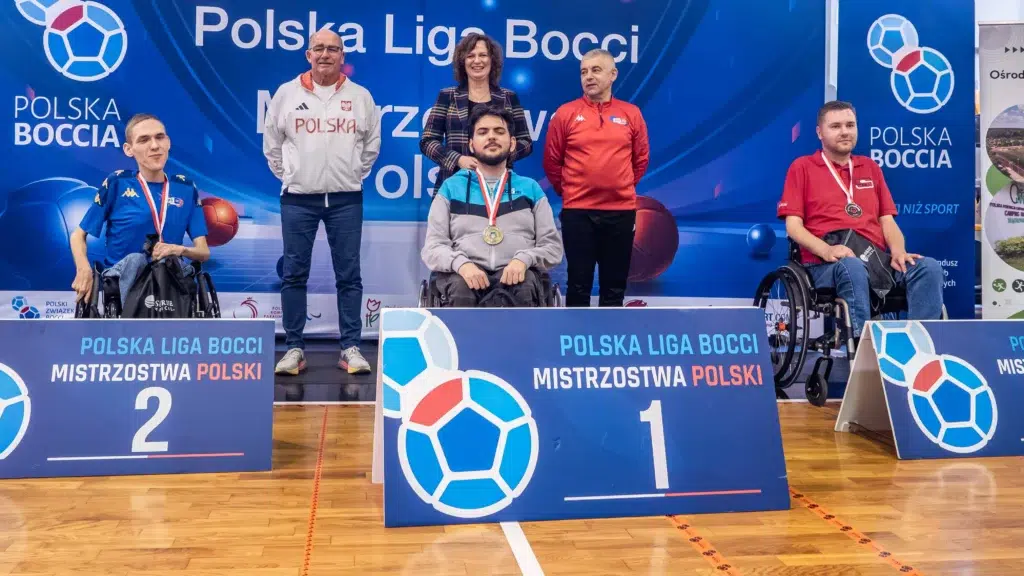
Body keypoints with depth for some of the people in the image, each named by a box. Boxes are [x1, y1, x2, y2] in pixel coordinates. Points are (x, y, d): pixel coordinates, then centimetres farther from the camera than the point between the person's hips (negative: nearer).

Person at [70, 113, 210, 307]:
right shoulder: (116, 183, -1)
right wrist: (84, 269, -15)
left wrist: (180, 250, -19)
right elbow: (78, 235, 6)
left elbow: (204, 252, 4)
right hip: (121, 280, -2)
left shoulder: (186, 188, 6)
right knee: (135, 259, -33)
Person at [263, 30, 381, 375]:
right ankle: (294, 349, 10)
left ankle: (350, 348, 9)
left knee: (348, 275, 2)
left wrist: (356, 174, 10)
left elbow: (372, 143, 15)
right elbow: (272, 143, 11)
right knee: (294, 274, 2)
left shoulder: (360, 96, 5)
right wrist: (286, 175, 7)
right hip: (298, 198, 0)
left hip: (346, 199, 0)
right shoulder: (286, 93, 3)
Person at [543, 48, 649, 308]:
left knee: (615, 282, 10)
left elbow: (641, 159, 13)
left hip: (621, 211, 2)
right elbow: (551, 161, 5)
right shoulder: (566, 113, 0)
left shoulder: (631, 114, 5)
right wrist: (568, 191, 8)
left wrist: (621, 187, 12)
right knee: (579, 282, 5)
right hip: (577, 211, -2)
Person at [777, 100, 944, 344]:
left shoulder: (870, 168, 25)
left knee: (929, 267, -24)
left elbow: (887, 220, 19)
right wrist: (826, 250, -17)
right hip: (827, 264, -4)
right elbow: (793, 225, 2)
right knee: (852, 267, -40)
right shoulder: (802, 167, 12)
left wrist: (898, 251, -4)